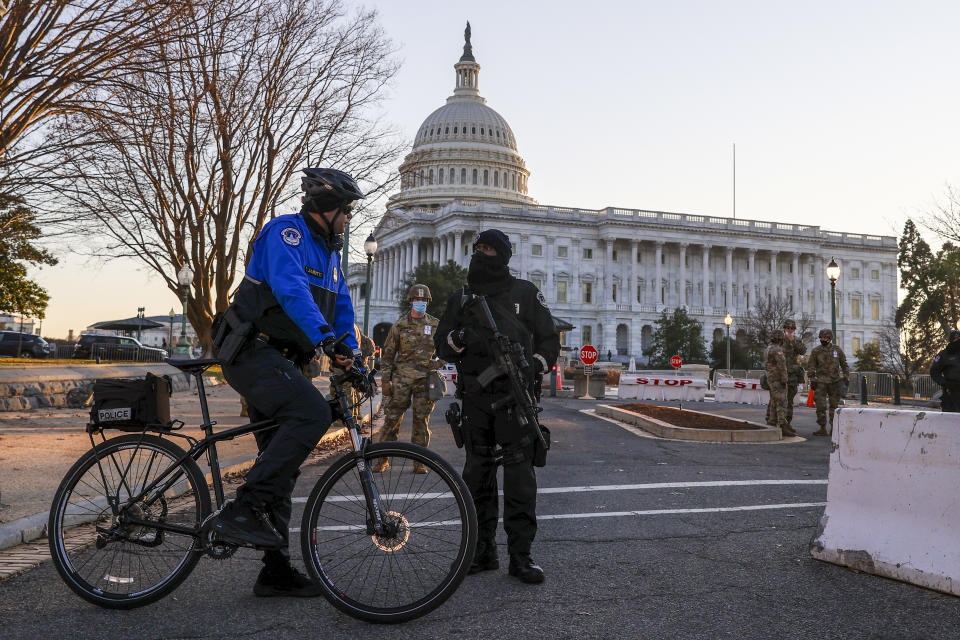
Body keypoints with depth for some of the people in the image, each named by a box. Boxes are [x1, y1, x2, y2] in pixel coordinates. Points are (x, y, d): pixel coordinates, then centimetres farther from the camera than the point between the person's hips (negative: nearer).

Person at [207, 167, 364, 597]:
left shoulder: (328, 250, 18)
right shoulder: (286, 232, -10)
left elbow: (341, 305, 15)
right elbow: (290, 288, -27)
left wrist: (348, 351, -2)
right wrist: (323, 337, -40)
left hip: (277, 360, 10)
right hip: (251, 351, -9)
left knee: (281, 463, 9)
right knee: (312, 413, -30)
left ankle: (276, 572, 16)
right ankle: (242, 510, -25)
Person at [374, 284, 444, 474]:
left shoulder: (435, 325, 8)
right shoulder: (399, 325, 4)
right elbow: (387, 353, 6)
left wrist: (438, 363, -2)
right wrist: (385, 380, 0)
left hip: (424, 379, 1)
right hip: (401, 378, -1)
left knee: (421, 419, 2)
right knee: (392, 418, -2)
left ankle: (419, 461, 10)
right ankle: (382, 459, 8)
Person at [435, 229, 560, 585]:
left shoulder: (526, 293, 9)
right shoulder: (461, 298, 17)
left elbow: (549, 340, 10)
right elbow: (441, 345, 16)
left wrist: (535, 367, -8)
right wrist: (457, 339, -7)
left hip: (515, 394, -3)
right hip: (475, 396, 3)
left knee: (519, 469, -9)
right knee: (478, 471, 5)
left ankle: (521, 554, -3)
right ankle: (483, 551, 15)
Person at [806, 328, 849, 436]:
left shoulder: (837, 350, 4)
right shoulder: (816, 351, 0)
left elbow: (844, 365, 13)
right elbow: (810, 366, 0)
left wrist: (846, 377, 4)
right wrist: (812, 380, -7)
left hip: (835, 382, 1)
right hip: (821, 382, -1)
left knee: (834, 405, 6)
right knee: (820, 406, -6)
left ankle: (833, 428, 13)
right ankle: (823, 429, -2)